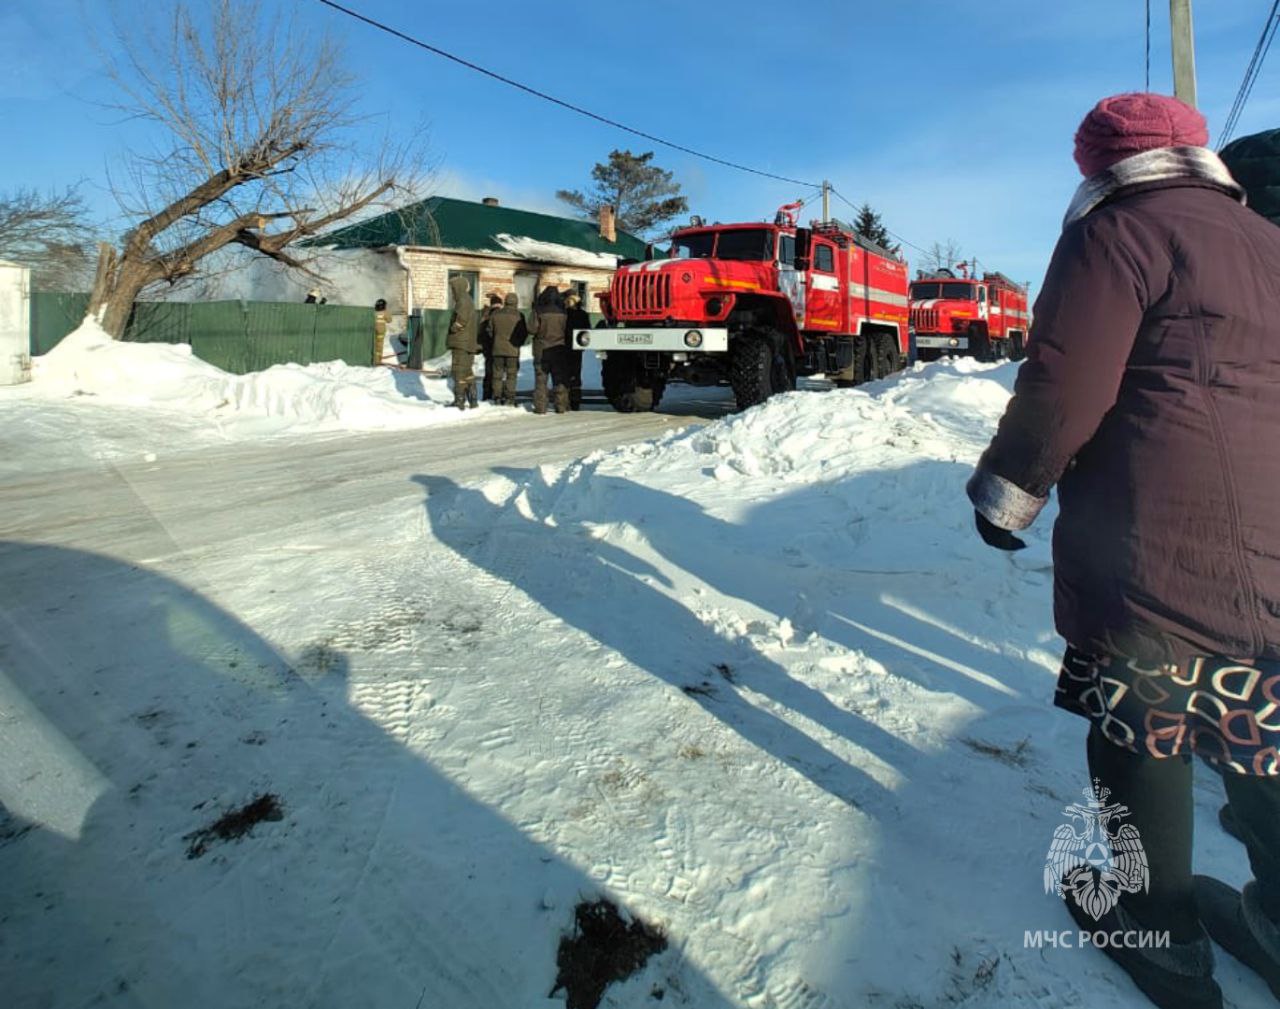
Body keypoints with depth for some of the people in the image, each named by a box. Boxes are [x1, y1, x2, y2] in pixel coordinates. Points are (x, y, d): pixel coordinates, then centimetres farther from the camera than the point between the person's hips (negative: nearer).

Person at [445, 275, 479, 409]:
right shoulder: (468, 301, 17)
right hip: (468, 342, 10)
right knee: (468, 372, 15)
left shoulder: (463, 301, -14)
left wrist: (453, 328, -12)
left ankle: (459, 400, -5)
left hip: (461, 343, -10)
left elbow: (461, 319, -27)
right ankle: (472, 399, 20)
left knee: (459, 372, -7)